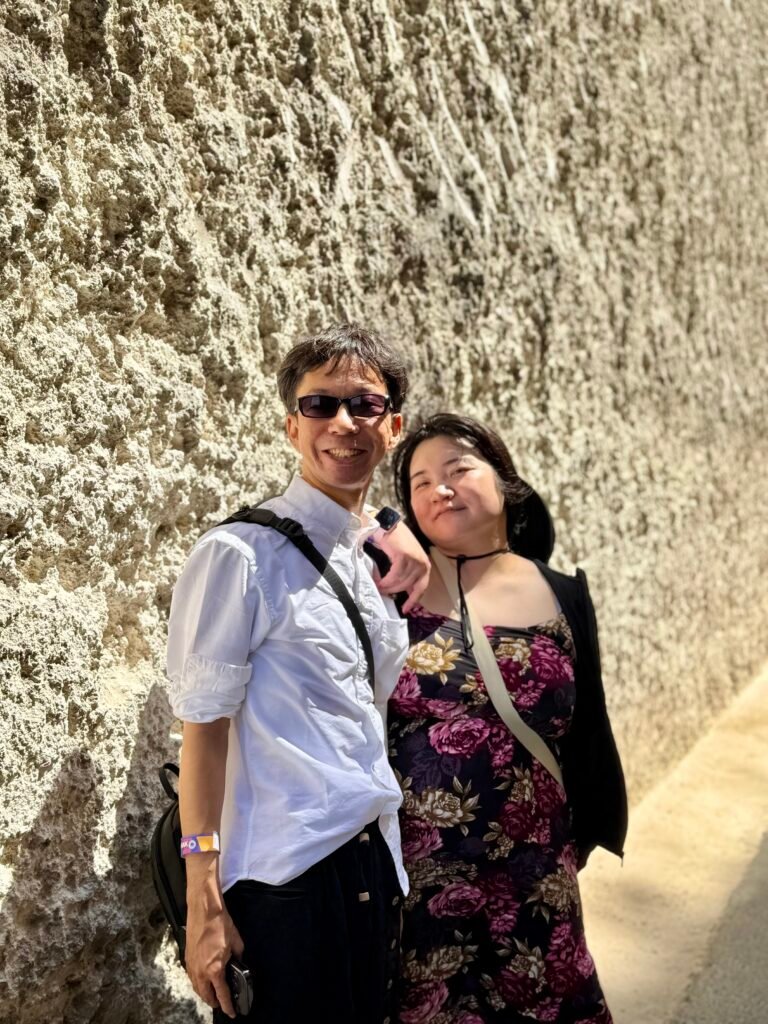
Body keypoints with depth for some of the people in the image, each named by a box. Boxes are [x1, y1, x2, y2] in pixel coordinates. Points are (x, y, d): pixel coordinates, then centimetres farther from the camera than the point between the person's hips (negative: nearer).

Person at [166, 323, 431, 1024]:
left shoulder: (377, 555, 9)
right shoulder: (243, 555, -12)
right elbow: (204, 727, -13)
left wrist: (406, 542, 5)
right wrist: (204, 903, -15)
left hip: (378, 865, 7)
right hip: (283, 876, -7)